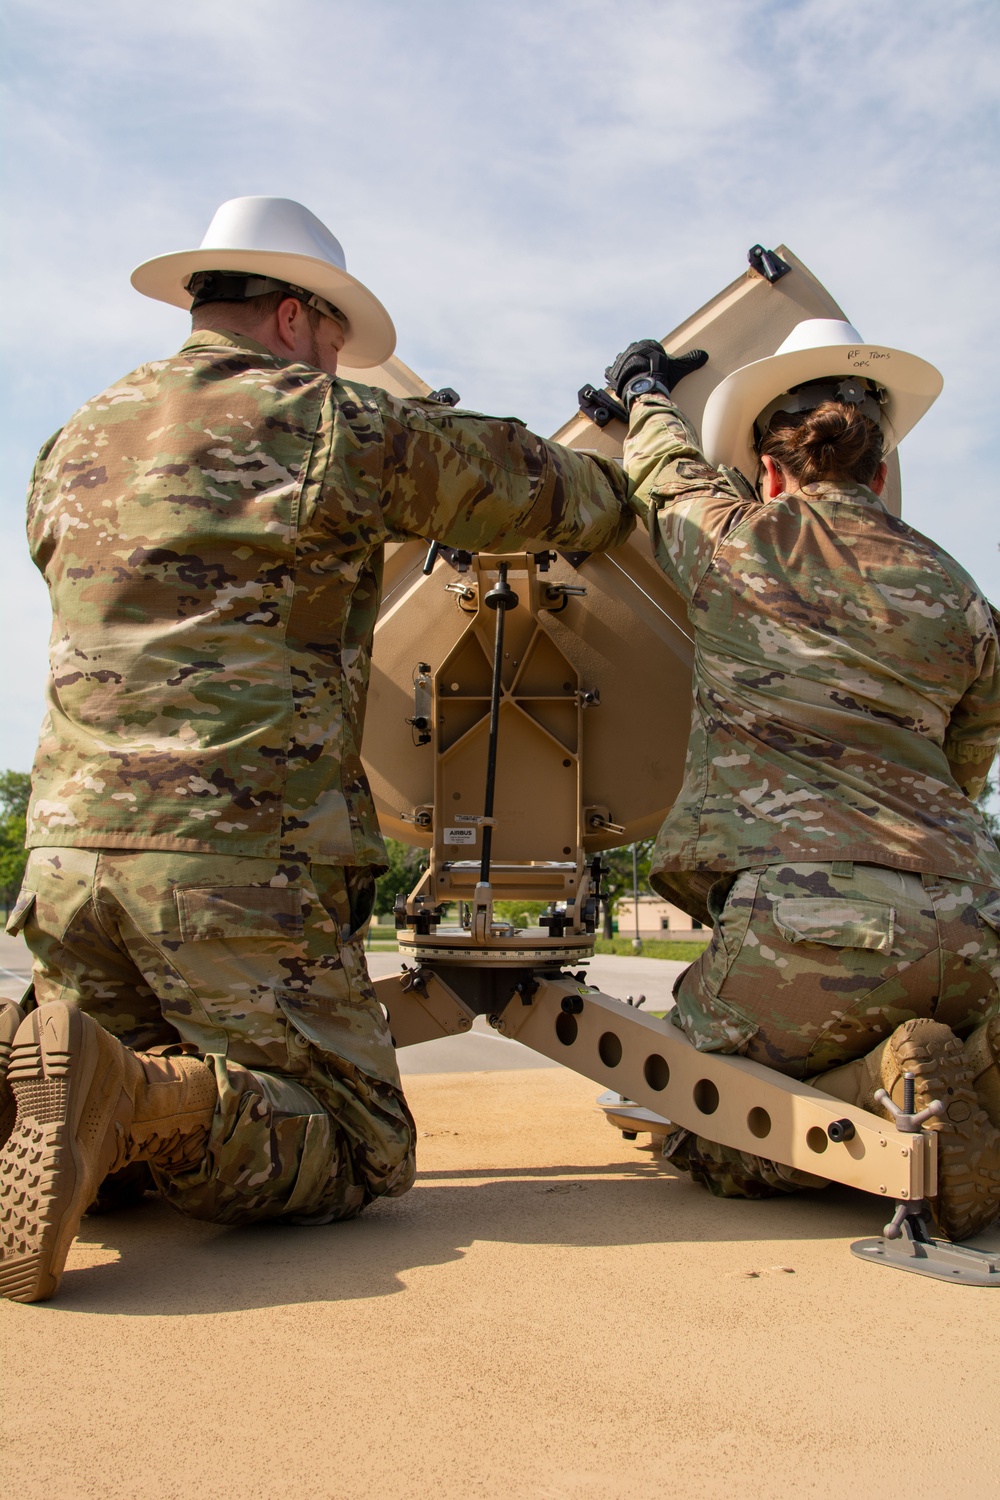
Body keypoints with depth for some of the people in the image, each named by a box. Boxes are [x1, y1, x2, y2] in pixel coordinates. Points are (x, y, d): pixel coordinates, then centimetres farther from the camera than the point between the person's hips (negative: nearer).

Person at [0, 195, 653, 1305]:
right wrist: (621, 478, 35)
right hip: (240, 853, -6)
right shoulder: (342, 425, 2)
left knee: (125, 1144, 22)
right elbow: (552, 496, 10)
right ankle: (131, 1098, -24)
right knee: (359, 1150, 3)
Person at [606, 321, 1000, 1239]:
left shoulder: (734, 542, 8)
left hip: (806, 922, -4)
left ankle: (886, 1093, -15)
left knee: (697, 1135, 15)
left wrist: (644, 390, 53)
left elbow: (668, 471, 31)